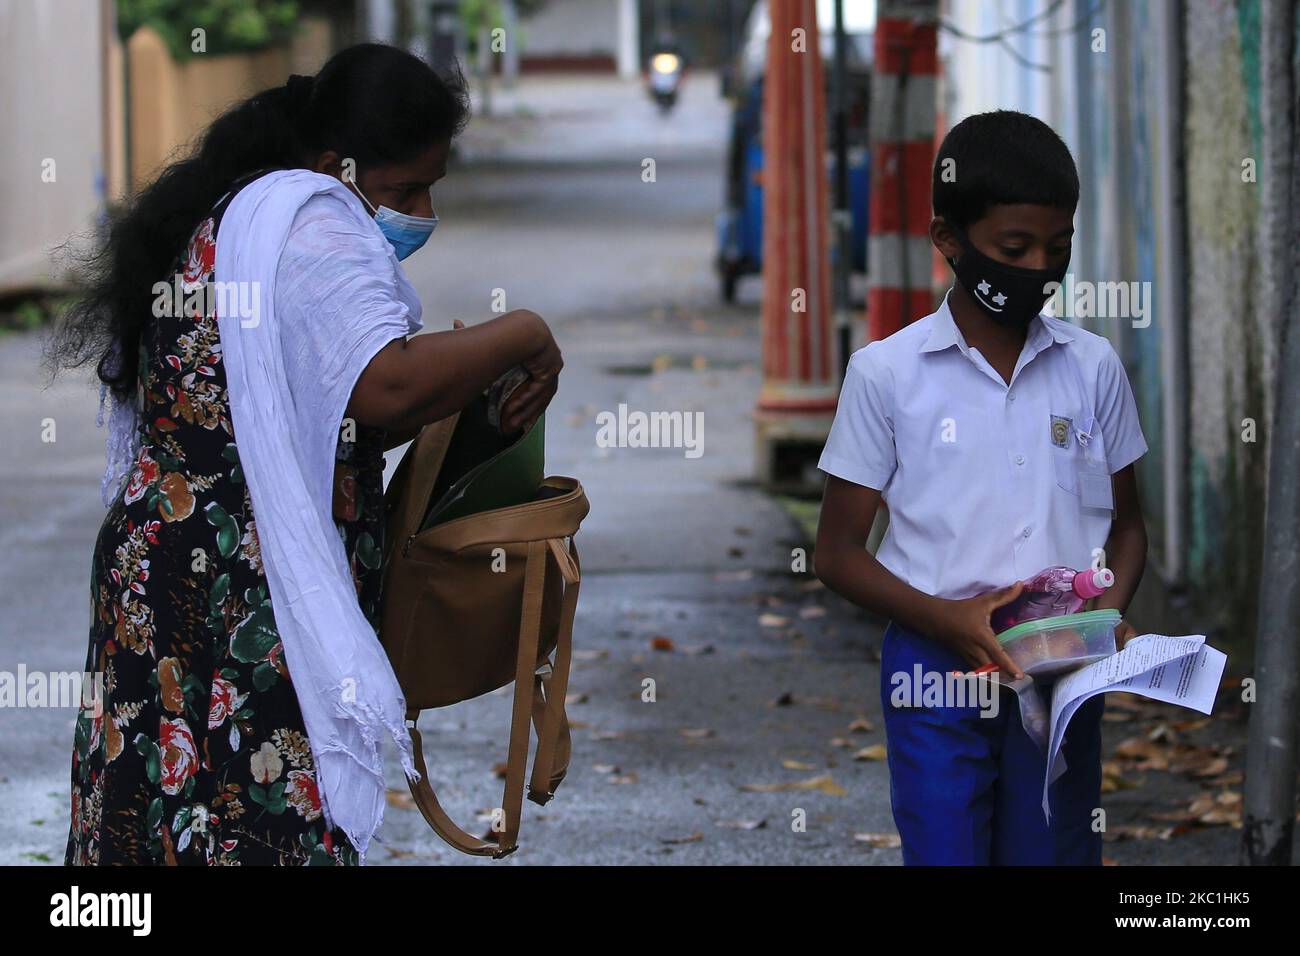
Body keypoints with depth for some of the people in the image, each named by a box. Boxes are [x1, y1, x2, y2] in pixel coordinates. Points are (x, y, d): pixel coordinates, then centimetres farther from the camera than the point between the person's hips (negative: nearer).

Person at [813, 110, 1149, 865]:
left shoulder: (1093, 367, 5)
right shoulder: (887, 373, -3)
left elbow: (1127, 526, 14)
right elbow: (839, 552, 0)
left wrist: (1110, 612, -7)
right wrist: (947, 617, -16)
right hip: (936, 669, -2)